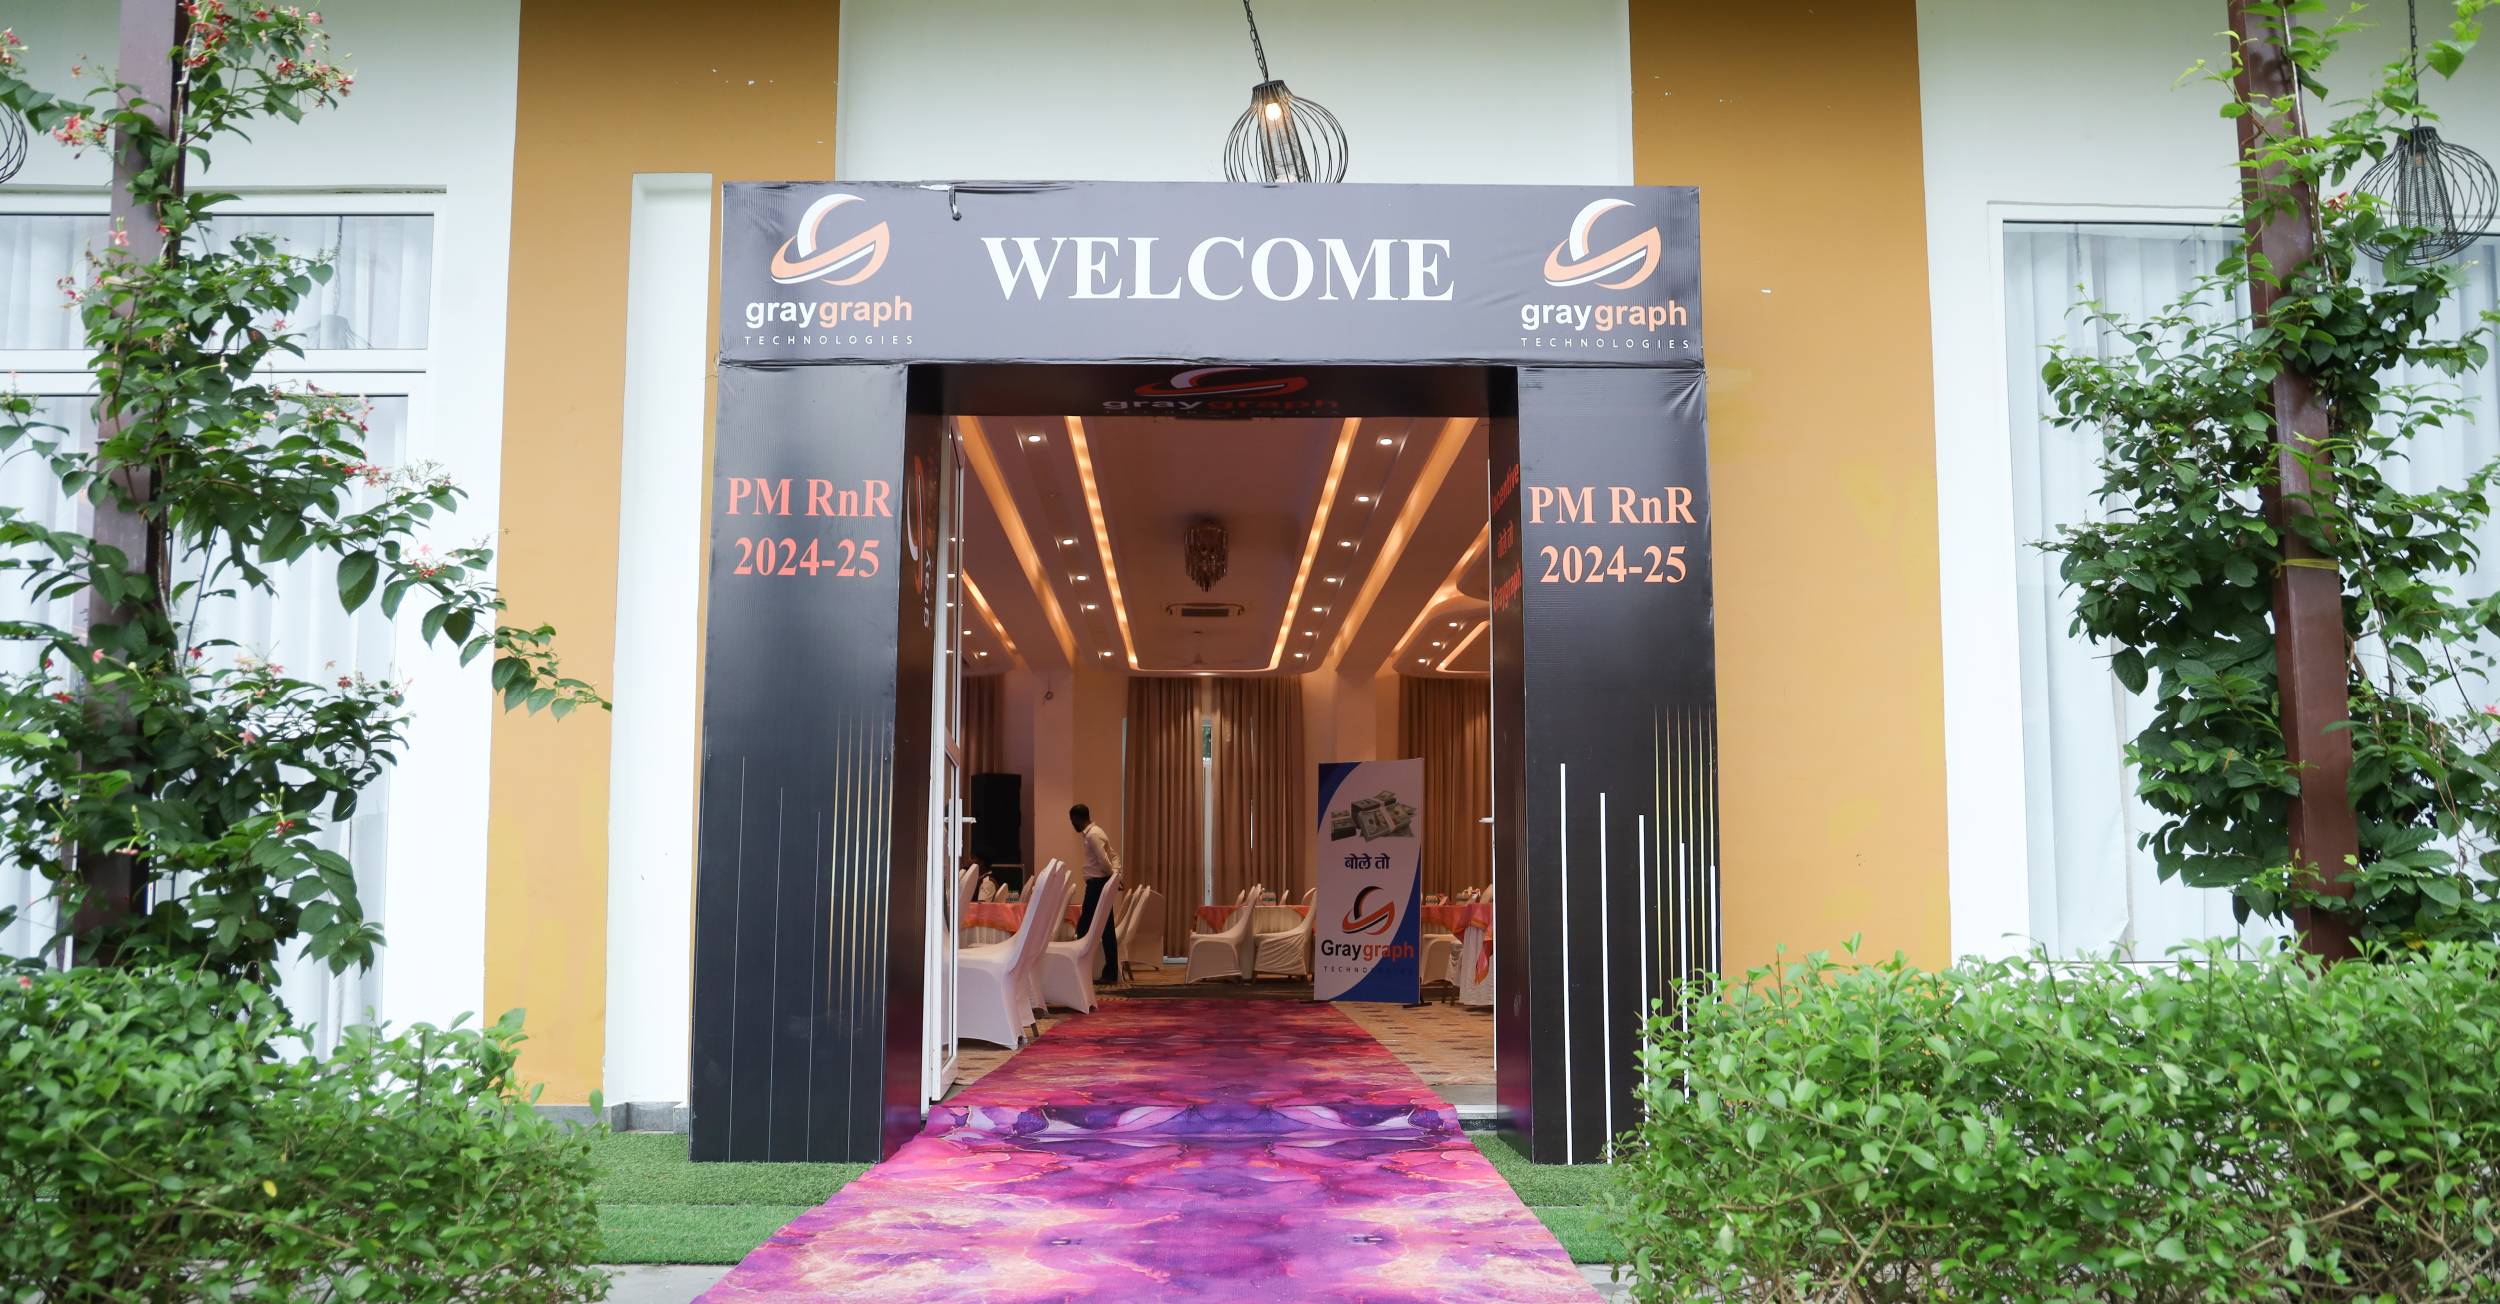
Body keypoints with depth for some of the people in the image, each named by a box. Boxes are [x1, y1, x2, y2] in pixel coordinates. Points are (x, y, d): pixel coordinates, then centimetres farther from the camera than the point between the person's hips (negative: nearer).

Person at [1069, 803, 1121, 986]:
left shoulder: (1092, 835, -15)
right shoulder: (1094, 832, 16)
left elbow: (1104, 861, -21)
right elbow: (1114, 856, 18)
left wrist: (1112, 875, -4)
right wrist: (1115, 874, 3)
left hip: (1097, 884, -10)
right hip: (1102, 884, 10)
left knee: (1084, 928, -5)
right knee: (1107, 929, 8)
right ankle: (1111, 973, 10)